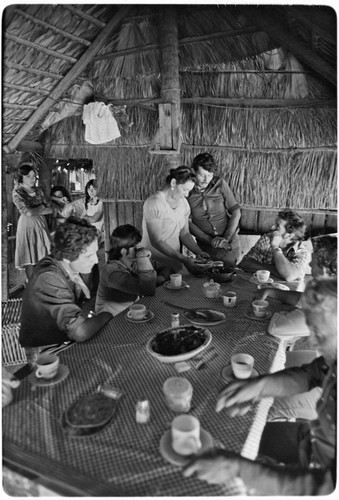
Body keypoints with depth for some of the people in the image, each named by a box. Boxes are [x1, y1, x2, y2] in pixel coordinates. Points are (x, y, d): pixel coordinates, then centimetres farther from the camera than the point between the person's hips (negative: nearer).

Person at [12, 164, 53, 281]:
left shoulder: (38, 190, 9)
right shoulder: (17, 192, -8)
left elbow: (51, 209, 5)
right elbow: (28, 212, -19)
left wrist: (36, 210, -7)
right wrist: (42, 207, -5)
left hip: (41, 224, 5)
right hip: (27, 225, -5)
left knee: (42, 256, 6)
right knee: (30, 259, -1)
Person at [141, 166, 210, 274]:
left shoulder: (183, 202, 7)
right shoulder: (153, 203, -16)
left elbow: (184, 233, 12)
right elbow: (156, 241, -20)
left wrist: (199, 252, -4)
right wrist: (183, 259, -25)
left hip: (175, 260, 6)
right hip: (154, 262, -6)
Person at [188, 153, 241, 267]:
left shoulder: (220, 184, 1)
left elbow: (236, 212, 2)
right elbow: (188, 222, -4)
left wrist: (226, 238, -9)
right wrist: (210, 240, -14)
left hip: (231, 241, 1)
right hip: (207, 245, -1)